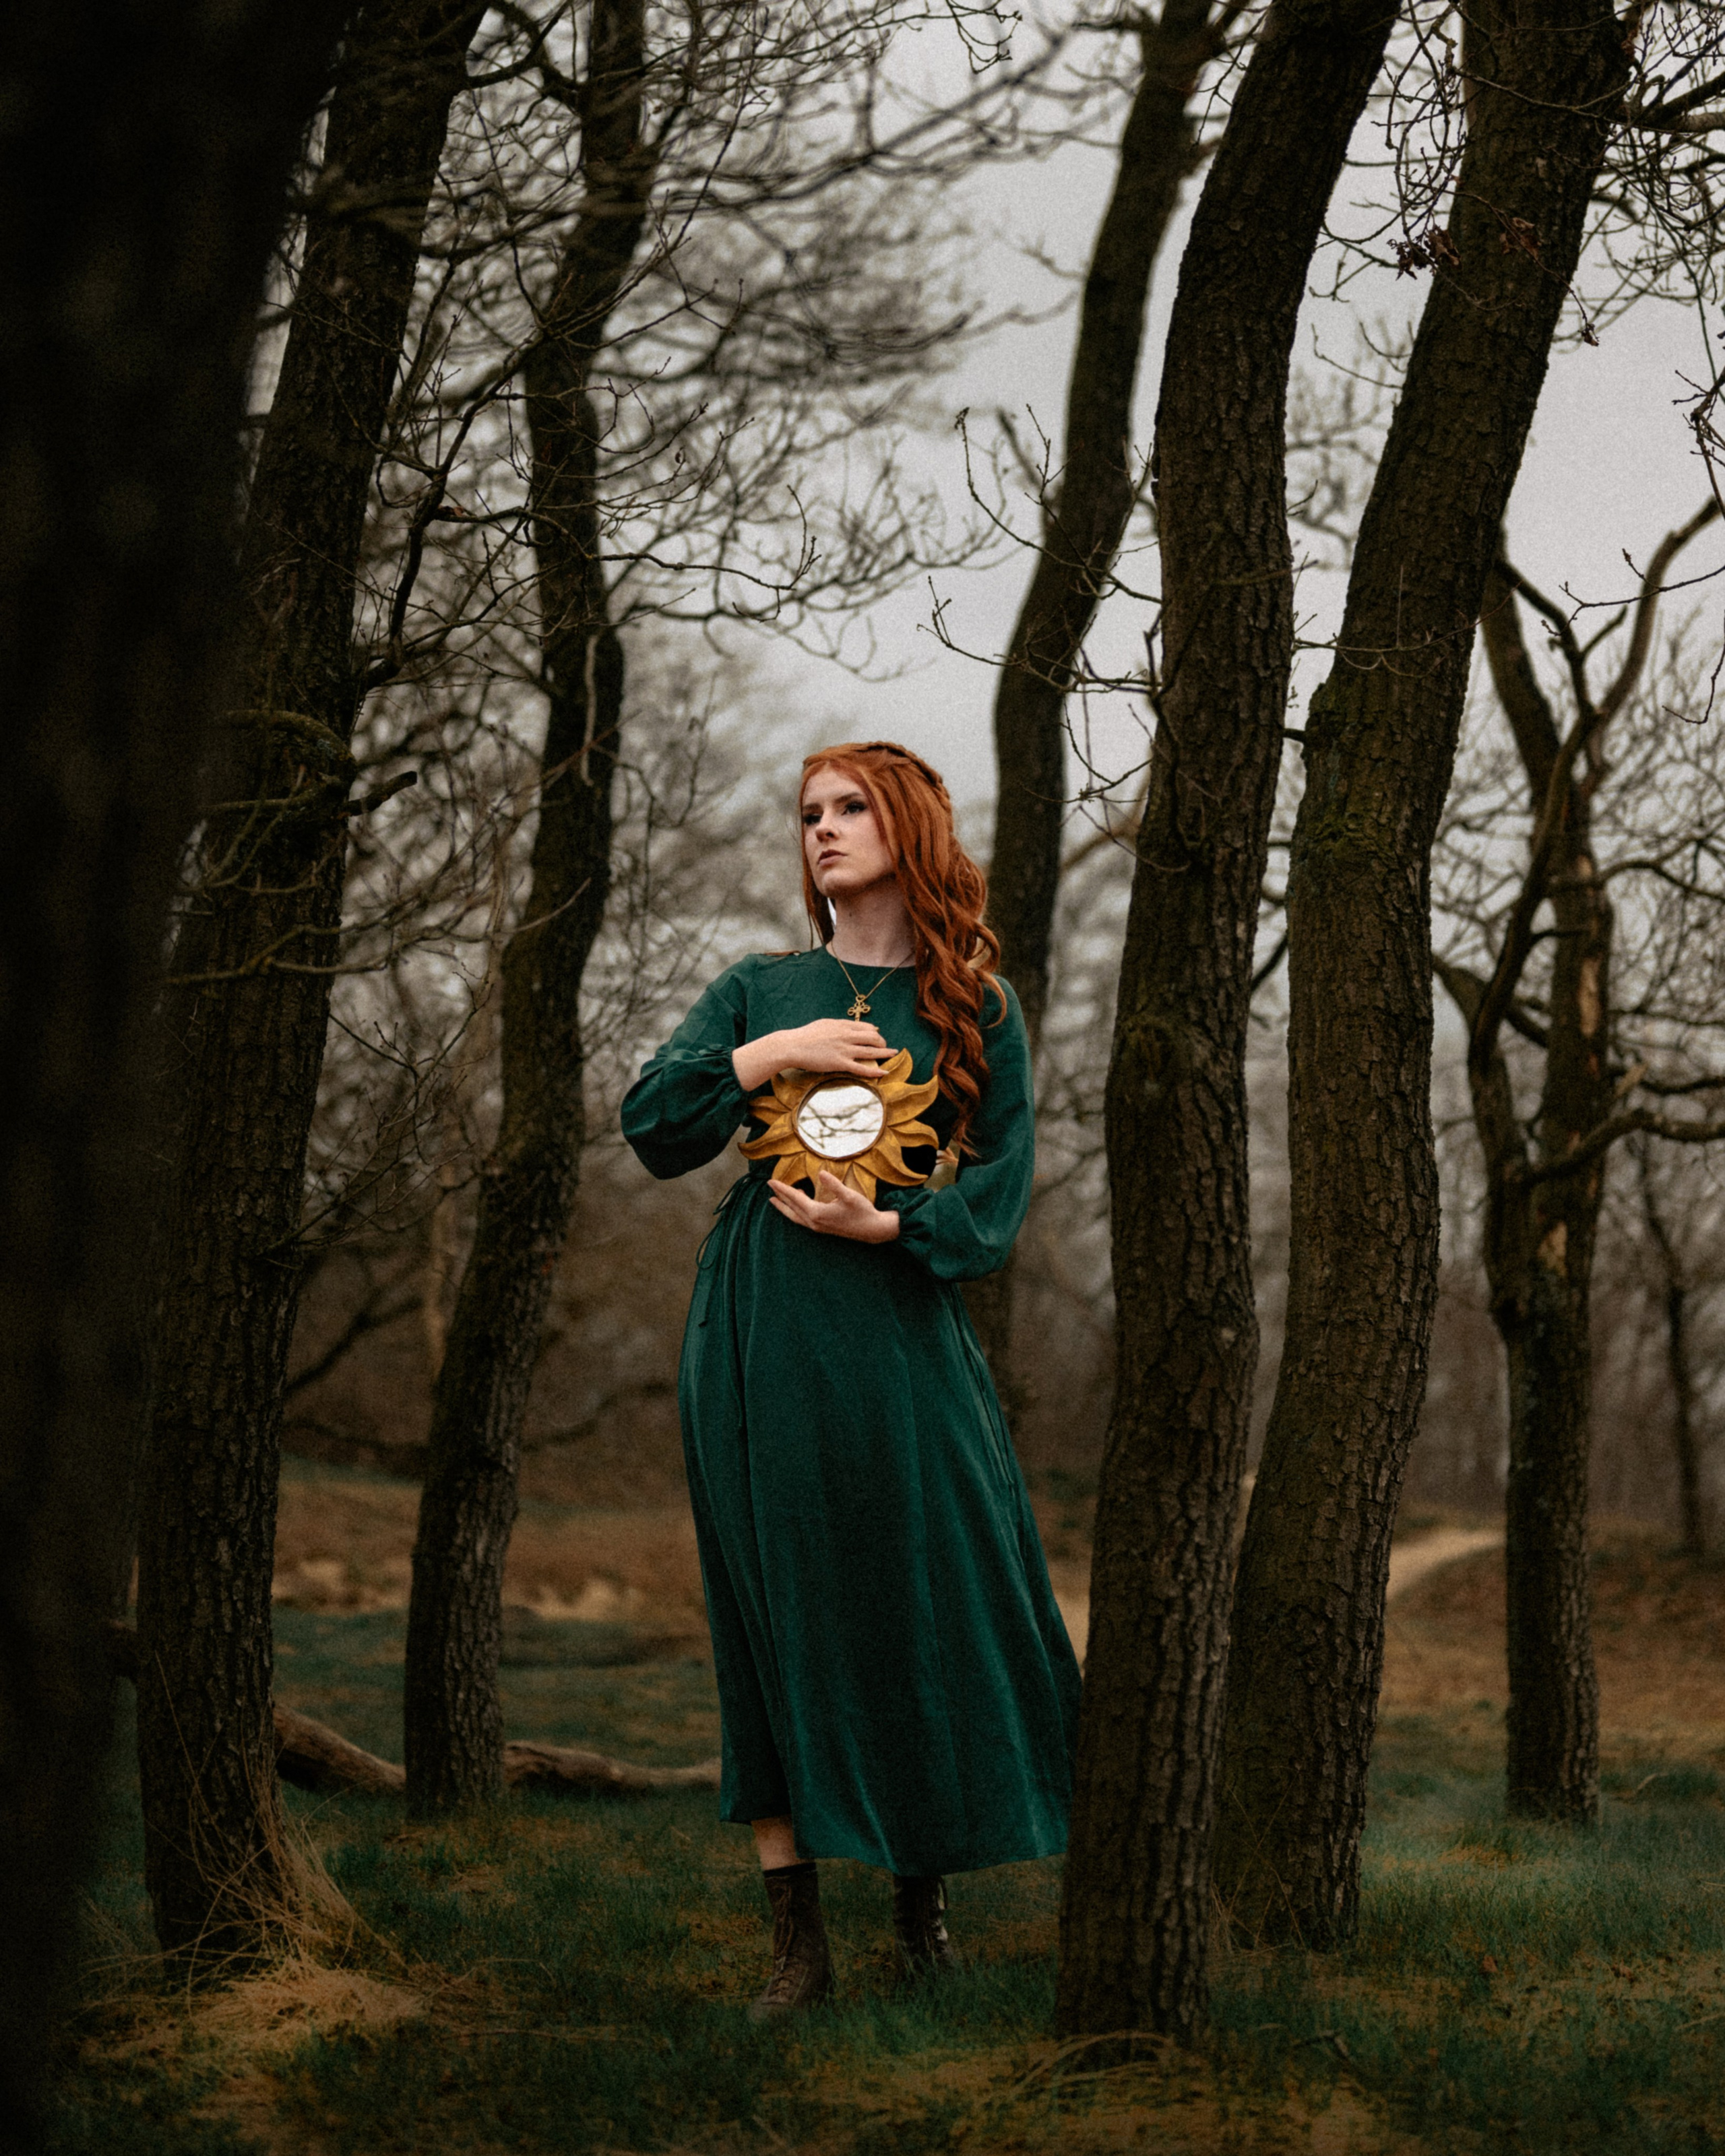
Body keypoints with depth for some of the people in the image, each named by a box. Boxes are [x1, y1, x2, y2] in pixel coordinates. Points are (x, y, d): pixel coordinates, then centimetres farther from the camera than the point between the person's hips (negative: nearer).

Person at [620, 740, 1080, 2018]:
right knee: (774, 1623, -1)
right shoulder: (761, 992, 13)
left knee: (927, 1613, -2)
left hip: (900, 1330, -1)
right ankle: (799, 1941, 4)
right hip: (760, 1334, 1)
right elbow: (652, 1124, 4)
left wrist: (889, 1224, -12)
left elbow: (1001, 1185, 2)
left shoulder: (976, 1010, 8)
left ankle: (924, 1899, 17)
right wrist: (770, 1056, -8)